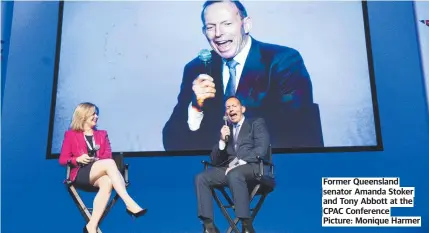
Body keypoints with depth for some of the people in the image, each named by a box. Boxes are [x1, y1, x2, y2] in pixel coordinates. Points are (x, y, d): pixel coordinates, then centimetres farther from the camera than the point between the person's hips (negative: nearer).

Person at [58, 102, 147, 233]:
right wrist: (78, 159, -13)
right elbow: (62, 160, 7)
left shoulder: (102, 134, 23)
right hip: (80, 175, -3)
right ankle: (130, 204, -43)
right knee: (109, 163, -34)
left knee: (107, 182, -38)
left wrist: (96, 159, -11)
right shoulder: (70, 135, 13)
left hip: (97, 175, 3)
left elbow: (108, 156, 11)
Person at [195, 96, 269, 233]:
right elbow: (215, 161, 14)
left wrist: (239, 163, -18)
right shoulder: (226, 130, 22)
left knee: (234, 175, -37)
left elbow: (261, 149, -8)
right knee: (201, 178, -18)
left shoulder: (257, 123, 10)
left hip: (253, 167, -5)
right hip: (231, 168, 5)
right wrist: (222, 140, -2)